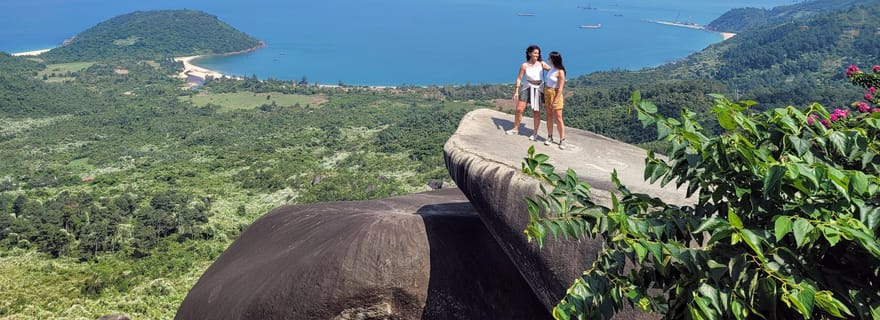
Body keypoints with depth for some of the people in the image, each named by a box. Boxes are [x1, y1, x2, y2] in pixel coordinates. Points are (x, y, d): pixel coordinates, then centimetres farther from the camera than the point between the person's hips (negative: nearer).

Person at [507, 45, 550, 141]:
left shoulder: (542, 64, -4)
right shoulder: (524, 65, -6)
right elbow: (519, 78, -2)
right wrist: (516, 91, -5)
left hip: (538, 89, 0)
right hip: (527, 88, 0)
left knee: (536, 112, 2)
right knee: (519, 109, -1)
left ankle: (535, 133, 14)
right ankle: (515, 129, 19)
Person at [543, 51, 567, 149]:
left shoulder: (560, 72, -17)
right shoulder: (551, 69, 6)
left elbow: (560, 88, -18)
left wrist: (555, 101, -20)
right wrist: (544, 96, 14)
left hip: (556, 94, -8)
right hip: (547, 93, 8)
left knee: (558, 118, -5)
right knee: (549, 116, 10)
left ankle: (562, 140, 1)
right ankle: (550, 137, 18)